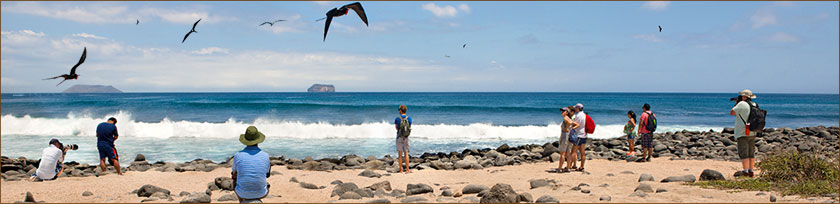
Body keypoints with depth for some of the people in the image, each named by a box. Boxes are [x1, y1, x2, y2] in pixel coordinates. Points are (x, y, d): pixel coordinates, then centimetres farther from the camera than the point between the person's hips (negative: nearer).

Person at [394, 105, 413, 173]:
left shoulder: (397, 119, -8)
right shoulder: (409, 118, -2)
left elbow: (396, 127, 7)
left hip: (399, 137, -2)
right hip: (406, 137, 2)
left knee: (400, 154, 2)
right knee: (406, 154, 6)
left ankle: (401, 169, 2)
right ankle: (407, 169, 1)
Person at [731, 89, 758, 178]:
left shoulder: (742, 104, -14)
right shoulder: (754, 105, 10)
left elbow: (731, 113, -5)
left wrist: (737, 102, 3)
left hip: (742, 133, -8)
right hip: (752, 133, 8)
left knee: (743, 153, -7)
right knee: (751, 153, 10)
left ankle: (745, 171, -9)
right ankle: (751, 170, 12)